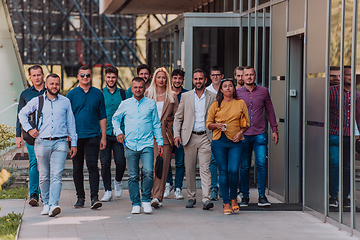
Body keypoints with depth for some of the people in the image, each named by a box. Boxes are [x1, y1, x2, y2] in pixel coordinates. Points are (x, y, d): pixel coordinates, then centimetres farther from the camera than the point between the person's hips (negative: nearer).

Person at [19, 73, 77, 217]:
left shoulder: (65, 102, 10)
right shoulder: (37, 101, 8)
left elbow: (71, 123, 15)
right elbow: (22, 114, 20)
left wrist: (74, 143, 12)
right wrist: (29, 129, 7)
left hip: (59, 142, -1)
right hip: (42, 142, 1)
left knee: (56, 175, -13)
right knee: (44, 176, 6)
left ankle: (53, 205, -21)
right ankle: (46, 204, 18)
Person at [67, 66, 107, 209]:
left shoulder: (98, 94, 7)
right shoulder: (72, 94, 6)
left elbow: (102, 117, 9)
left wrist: (103, 137, 5)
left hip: (93, 136, -1)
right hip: (76, 136, 1)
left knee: (92, 166, -10)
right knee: (77, 168, 6)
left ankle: (94, 197, -12)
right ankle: (80, 197, 15)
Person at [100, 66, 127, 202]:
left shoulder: (122, 94, 8)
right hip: (104, 133, 0)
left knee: (120, 161, -7)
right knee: (105, 163, -2)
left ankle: (118, 181, 22)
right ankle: (108, 191, 7)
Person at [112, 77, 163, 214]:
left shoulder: (151, 104, 8)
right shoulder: (125, 104, 8)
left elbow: (156, 124, 12)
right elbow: (115, 119, 22)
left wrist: (160, 142, 8)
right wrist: (118, 132, 5)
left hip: (147, 145, -1)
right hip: (130, 145, 1)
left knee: (148, 172, -16)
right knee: (133, 176, 2)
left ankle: (146, 200, 1)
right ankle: (135, 204, 13)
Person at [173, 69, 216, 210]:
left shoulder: (213, 97, 5)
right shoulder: (185, 96, 8)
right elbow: (178, 117, 10)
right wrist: (176, 134, 0)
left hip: (205, 136, -2)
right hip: (189, 137, 2)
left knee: (205, 168, -10)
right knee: (190, 169, 6)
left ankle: (206, 199, -15)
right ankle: (191, 197, 18)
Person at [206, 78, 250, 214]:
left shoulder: (241, 103, 10)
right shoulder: (215, 105, 9)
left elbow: (247, 123, 13)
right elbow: (208, 124, 11)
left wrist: (241, 132, -5)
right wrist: (216, 125, -9)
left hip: (236, 142, 0)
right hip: (219, 142, 0)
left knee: (233, 170, -12)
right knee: (223, 171, 0)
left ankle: (233, 198, 11)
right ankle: (226, 203, 7)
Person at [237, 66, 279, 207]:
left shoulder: (263, 91, 7)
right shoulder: (237, 93, 5)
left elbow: (269, 110, 13)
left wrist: (274, 129, 9)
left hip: (260, 134, 0)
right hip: (243, 135, 0)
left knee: (261, 164, -9)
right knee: (244, 167, 3)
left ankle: (262, 196, -2)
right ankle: (245, 196, 13)